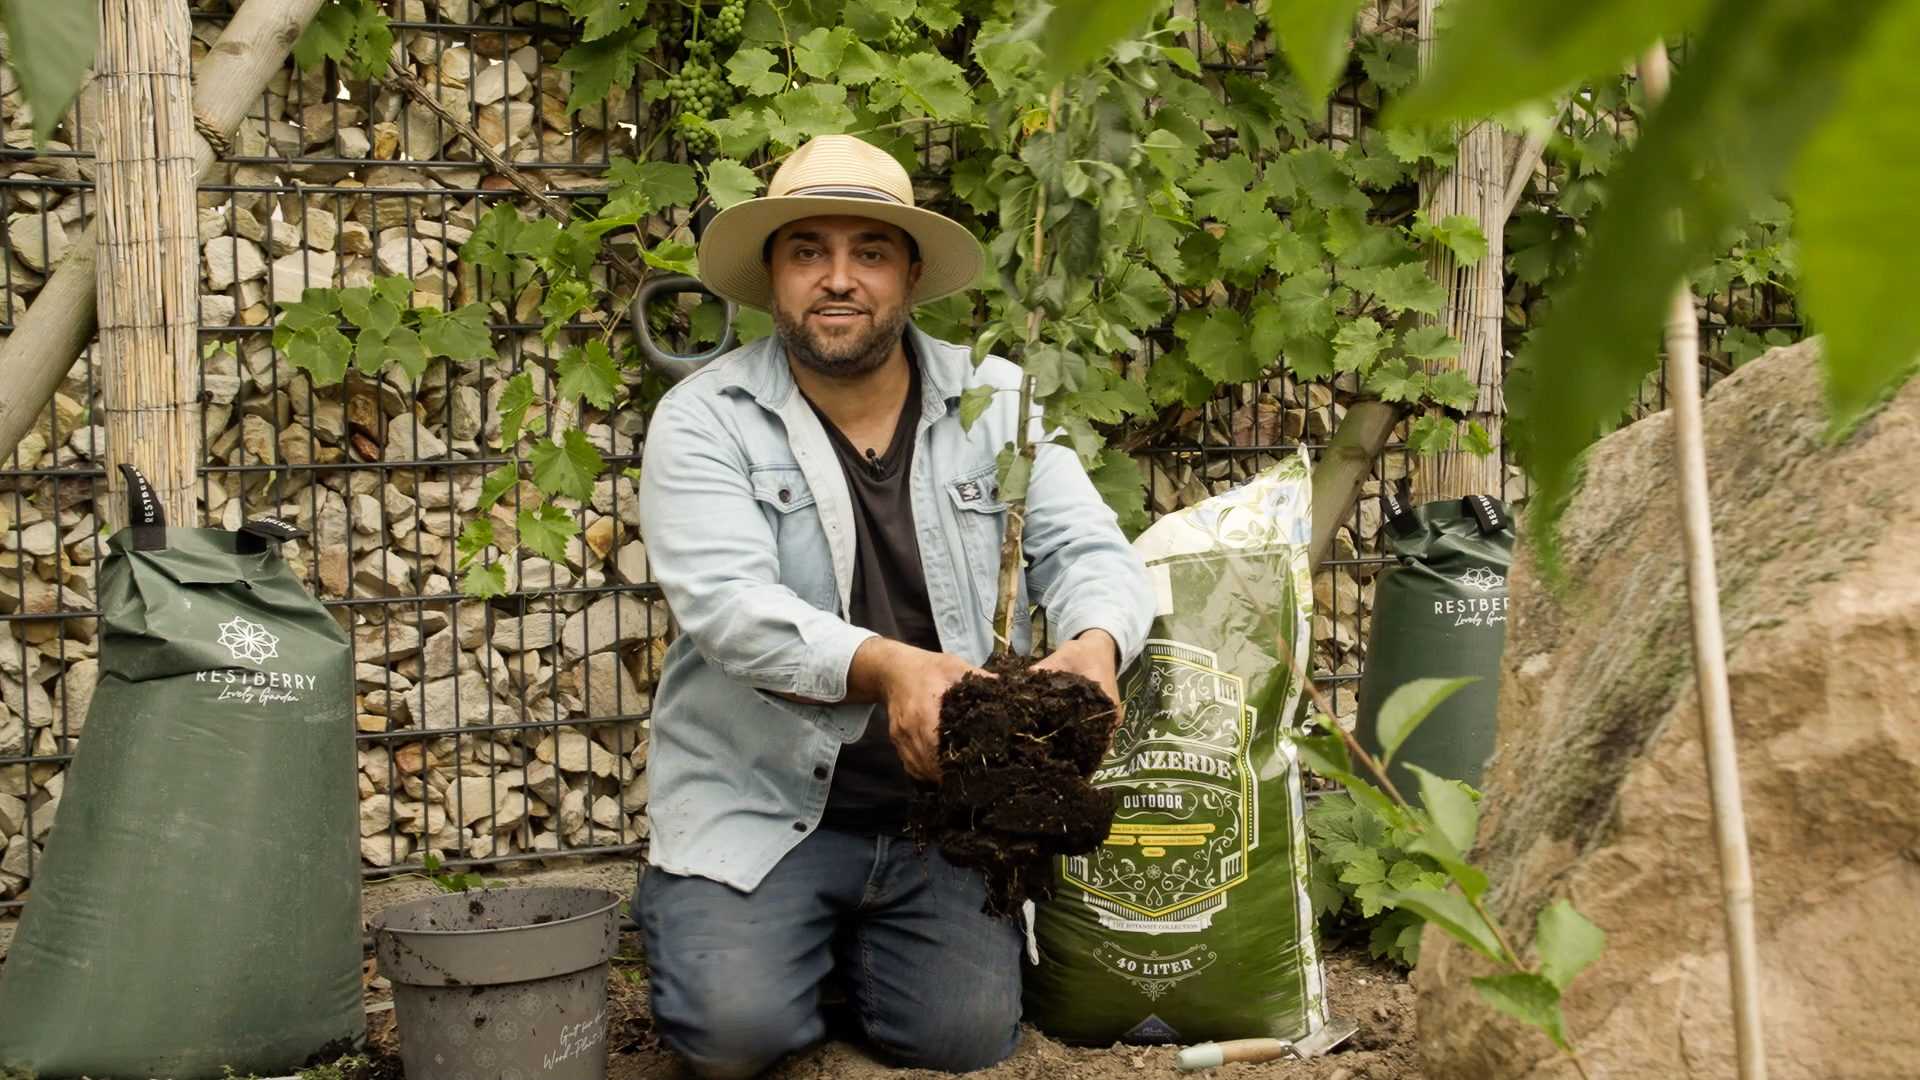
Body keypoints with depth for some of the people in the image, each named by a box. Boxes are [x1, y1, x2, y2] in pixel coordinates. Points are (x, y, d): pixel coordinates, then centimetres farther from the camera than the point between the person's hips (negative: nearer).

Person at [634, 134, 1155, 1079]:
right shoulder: (705, 421, -6)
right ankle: (684, 908, 16)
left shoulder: (996, 404, 3)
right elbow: (725, 603, -20)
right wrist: (883, 667, -37)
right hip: (761, 808, -2)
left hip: (949, 811, 3)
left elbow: (1087, 551, -4)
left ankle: (858, 935, 21)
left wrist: (1094, 644, -29)